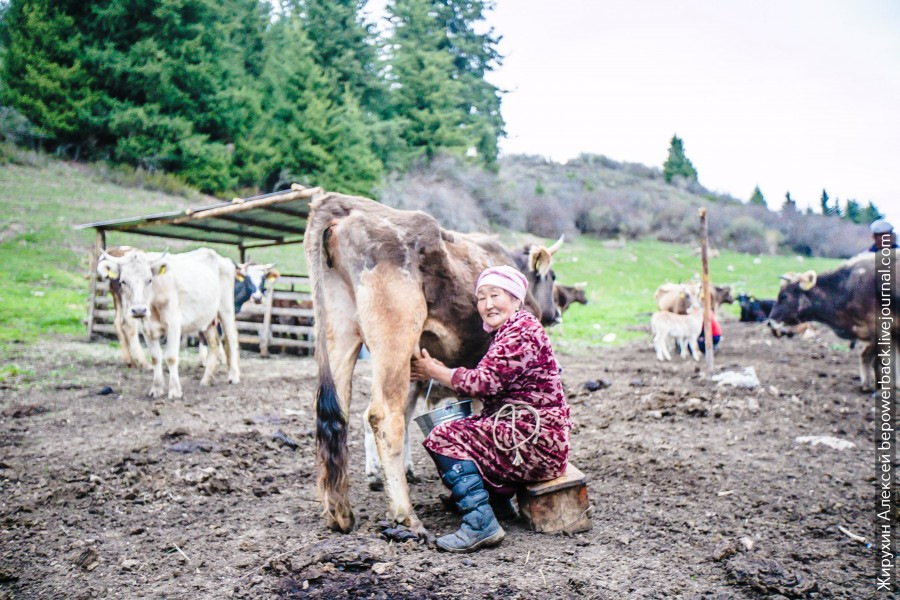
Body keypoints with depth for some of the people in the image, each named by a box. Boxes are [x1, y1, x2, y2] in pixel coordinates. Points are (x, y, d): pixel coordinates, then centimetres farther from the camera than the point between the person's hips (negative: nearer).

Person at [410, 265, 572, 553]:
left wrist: (434, 372, -6)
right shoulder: (507, 332, 18)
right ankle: (500, 502, 23)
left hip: (536, 442, -11)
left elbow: (485, 381, -20)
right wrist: (443, 372, 7)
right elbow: (490, 384, 15)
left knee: (444, 438, -15)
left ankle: (481, 523, -14)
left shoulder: (522, 332, -15)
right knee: (461, 431, 21)